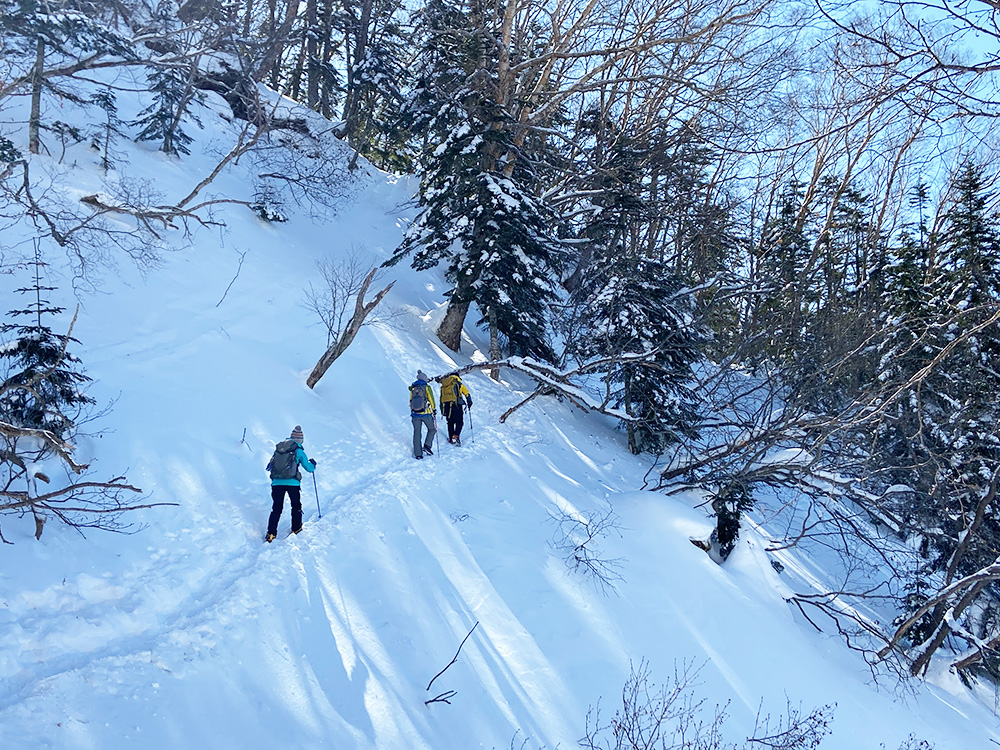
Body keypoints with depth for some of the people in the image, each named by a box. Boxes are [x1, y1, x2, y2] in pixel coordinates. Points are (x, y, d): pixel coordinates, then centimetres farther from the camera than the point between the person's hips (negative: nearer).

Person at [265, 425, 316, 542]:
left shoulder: (278, 448, 11)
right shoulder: (298, 451, 0)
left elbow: (270, 464, 22)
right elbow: (309, 468, 6)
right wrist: (313, 463, 28)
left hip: (276, 482, 3)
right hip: (292, 483, -3)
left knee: (276, 508, 9)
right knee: (296, 506, 18)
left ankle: (271, 533, 2)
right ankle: (296, 529, 23)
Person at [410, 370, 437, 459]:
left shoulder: (413, 389, 8)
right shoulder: (426, 387, -4)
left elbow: (411, 401, 13)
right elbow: (431, 399, -6)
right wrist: (434, 409, 4)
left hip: (415, 414, 4)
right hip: (426, 414, -4)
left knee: (417, 433, 7)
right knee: (432, 429, 16)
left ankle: (418, 454, 6)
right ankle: (427, 446, -1)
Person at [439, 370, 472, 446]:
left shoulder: (443, 386, 19)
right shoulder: (459, 384, 6)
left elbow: (441, 397, 19)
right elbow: (467, 393, 7)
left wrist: (442, 409, 24)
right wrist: (469, 403, 20)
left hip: (445, 405, 4)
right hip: (456, 404, -4)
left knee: (450, 422, 15)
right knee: (459, 422, 1)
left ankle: (451, 439, 14)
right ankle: (456, 435, -20)